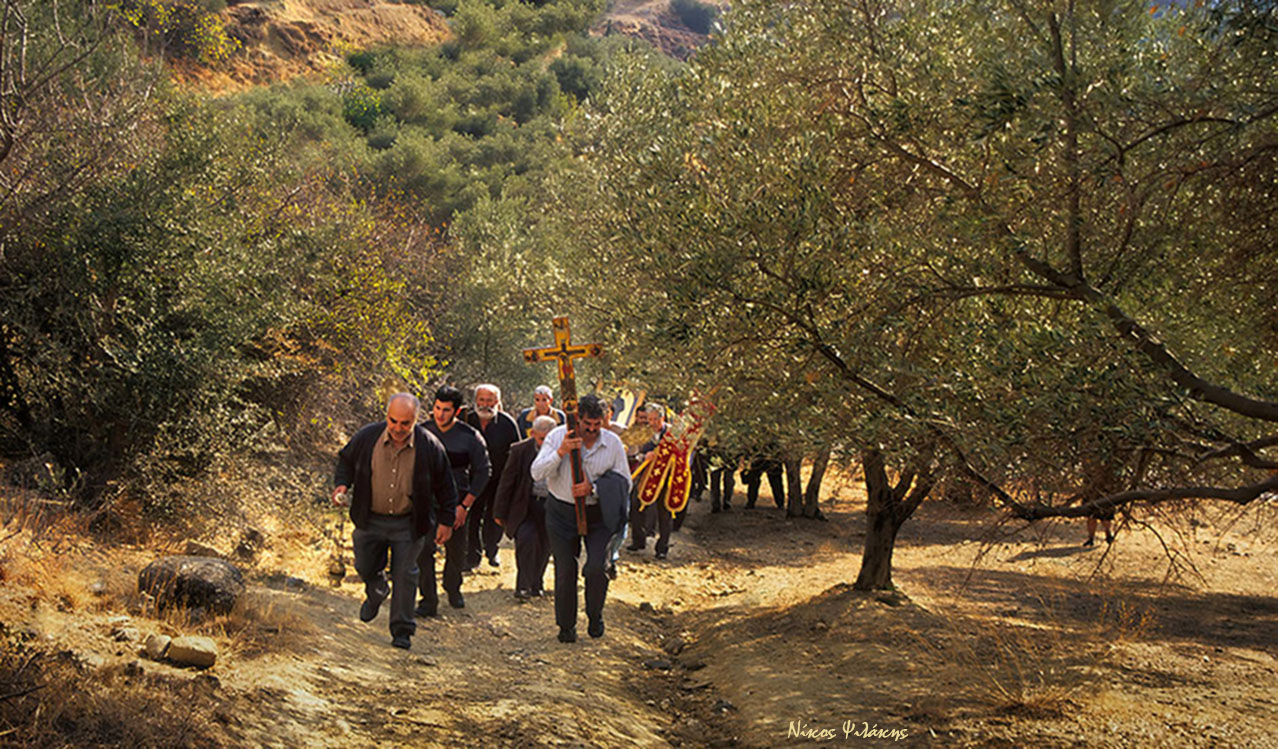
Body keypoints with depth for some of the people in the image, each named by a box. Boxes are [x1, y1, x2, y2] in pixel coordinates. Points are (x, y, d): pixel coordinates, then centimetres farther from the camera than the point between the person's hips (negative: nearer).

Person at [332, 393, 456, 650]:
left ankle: (402, 631, 17)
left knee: (405, 575, 3)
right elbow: (346, 461, 9)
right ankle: (377, 592, 50)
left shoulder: (429, 446, -13)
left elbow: (443, 486, -2)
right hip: (370, 520, 2)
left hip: (408, 524, -2)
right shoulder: (367, 437, -10)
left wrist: (445, 521, 0)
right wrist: (342, 484, -10)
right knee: (365, 568, 14)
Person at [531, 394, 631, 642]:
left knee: (597, 567, -14)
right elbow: (536, 473, -14)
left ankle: (595, 615, 14)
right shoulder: (557, 437, -7)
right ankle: (566, 625, 24)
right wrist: (561, 452, -28)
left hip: (598, 514, 0)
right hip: (562, 512, 0)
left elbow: (624, 482, -2)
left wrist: (594, 488, -17)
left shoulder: (613, 443, -4)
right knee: (565, 570, 4)